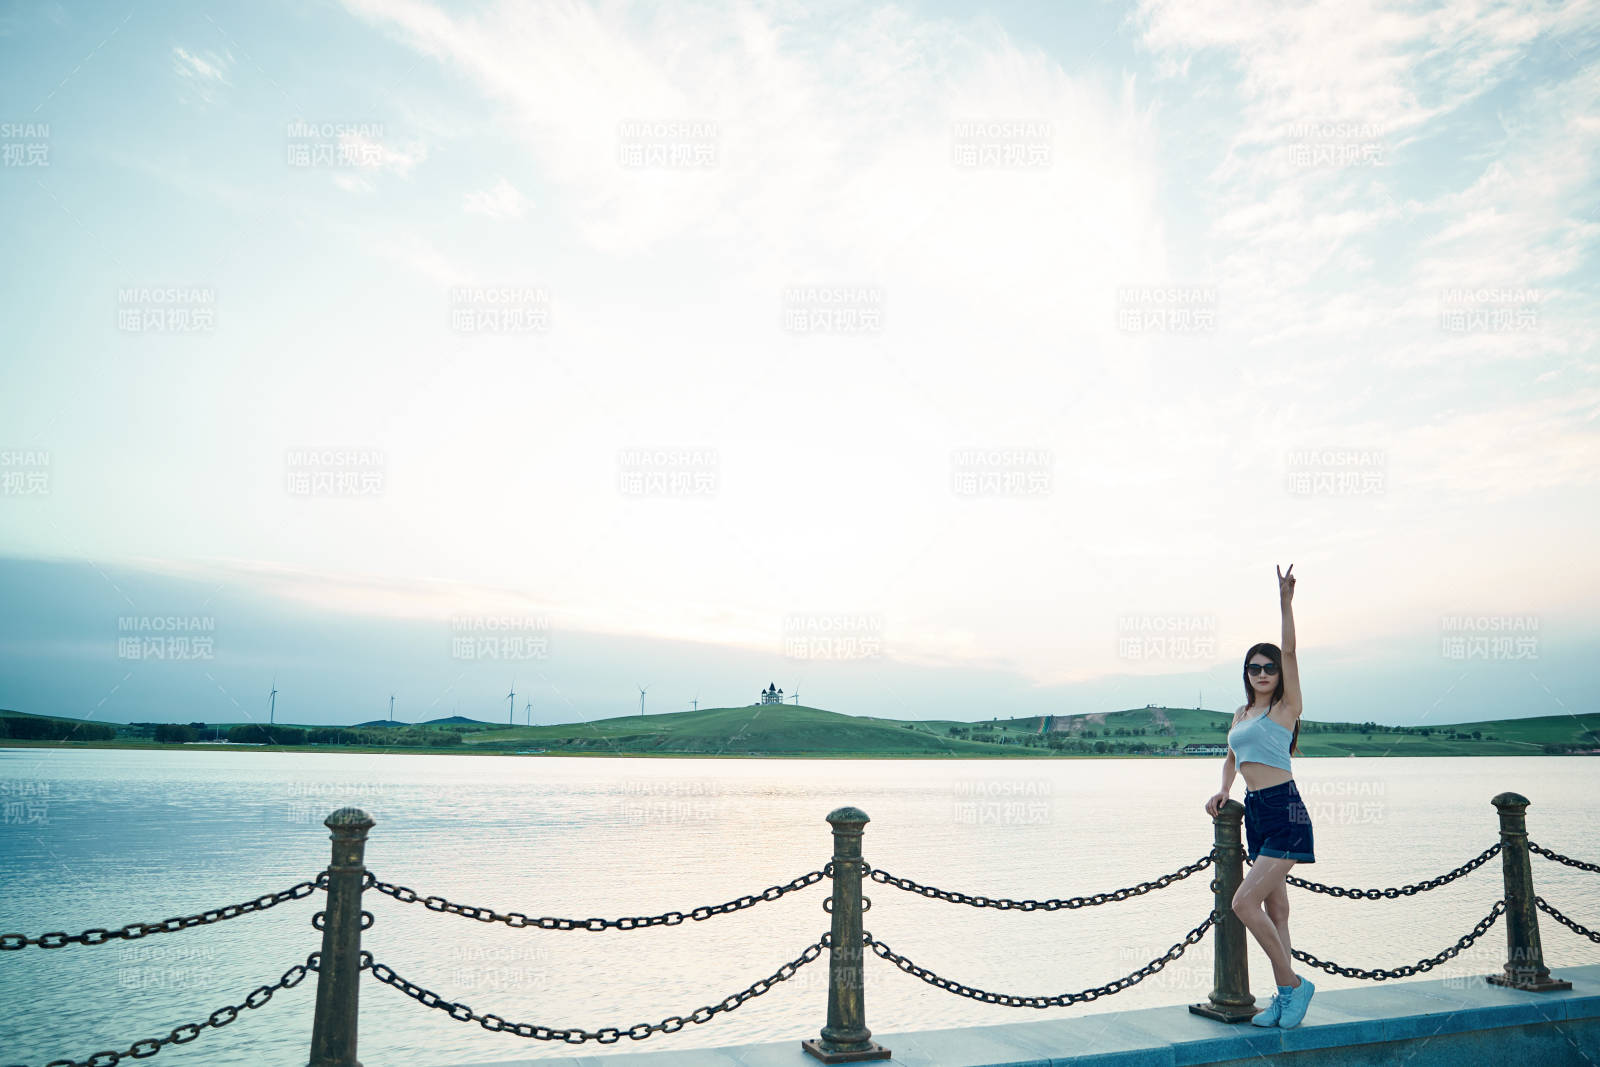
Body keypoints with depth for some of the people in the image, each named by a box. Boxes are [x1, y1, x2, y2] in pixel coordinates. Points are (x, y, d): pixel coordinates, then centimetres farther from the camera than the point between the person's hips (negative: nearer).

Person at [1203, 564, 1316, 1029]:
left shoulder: (1285, 707, -4)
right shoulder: (1241, 714, 15)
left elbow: (1289, 650, -16)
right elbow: (1231, 758, 28)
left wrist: (1286, 602, -25)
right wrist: (1223, 790, 10)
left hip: (1284, 813, -8)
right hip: (1255, 813, 8)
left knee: (1244, 902, -14)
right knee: (1274, 908, 10)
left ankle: (1292, 984, 1)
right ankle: (1285, 995, 17)